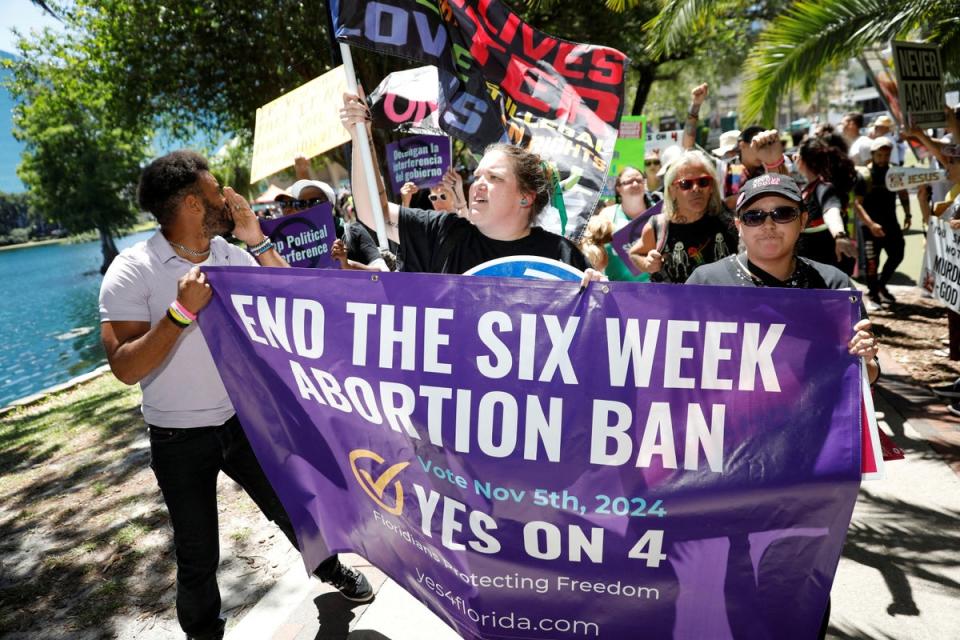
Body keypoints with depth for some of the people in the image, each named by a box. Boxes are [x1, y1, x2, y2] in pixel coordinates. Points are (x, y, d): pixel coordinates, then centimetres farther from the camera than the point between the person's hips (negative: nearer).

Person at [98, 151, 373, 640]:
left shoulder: (235, 255, -2)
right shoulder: (132, 271, -15)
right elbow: (126, 368, -19)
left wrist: (257, 240, -12)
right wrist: (181, 312, -30)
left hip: (246, 418, 3)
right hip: (180, 437, -3)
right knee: (198, 556, 12)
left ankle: (329, 567, 47)